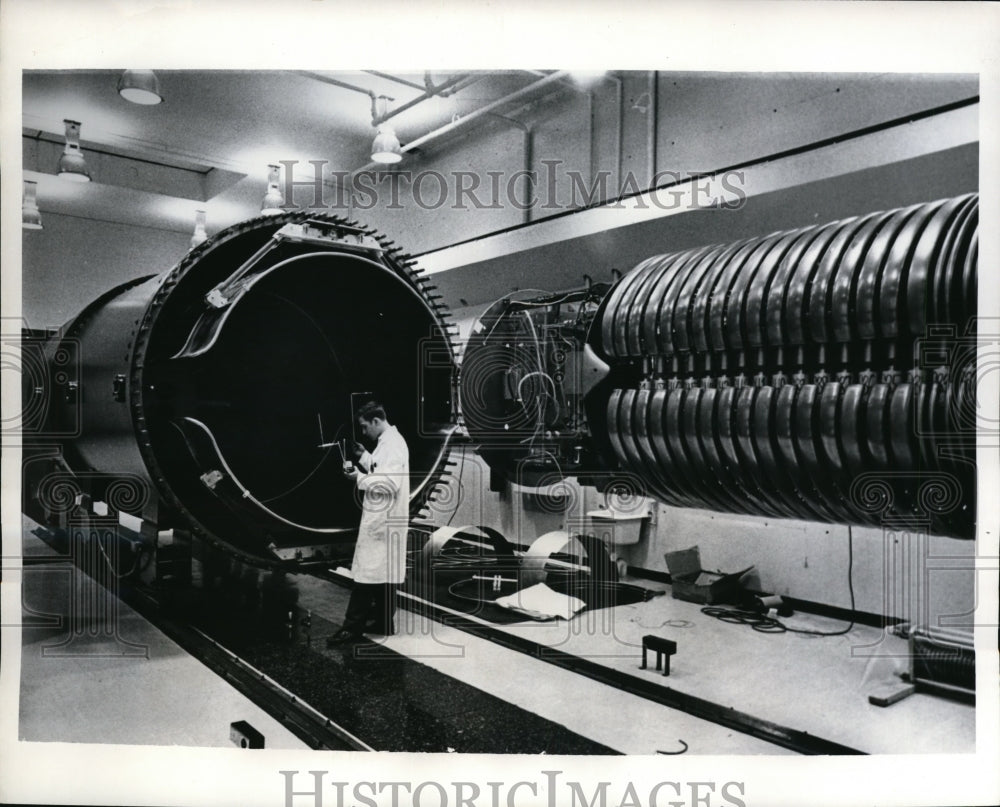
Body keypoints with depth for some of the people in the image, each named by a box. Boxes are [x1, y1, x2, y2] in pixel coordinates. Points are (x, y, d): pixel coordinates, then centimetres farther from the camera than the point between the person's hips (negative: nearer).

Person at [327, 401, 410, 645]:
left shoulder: (392, 444, -18)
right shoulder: (388, 441, 14)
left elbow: (389, 484, -26)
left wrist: (360, 478, -17)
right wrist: (365, 457, 12)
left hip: (383, 521, -10)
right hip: (383, 519, 10)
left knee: (368, 571, -6)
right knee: (383, 572, 15)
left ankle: (353, 627, -2)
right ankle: (383, 622, 23)